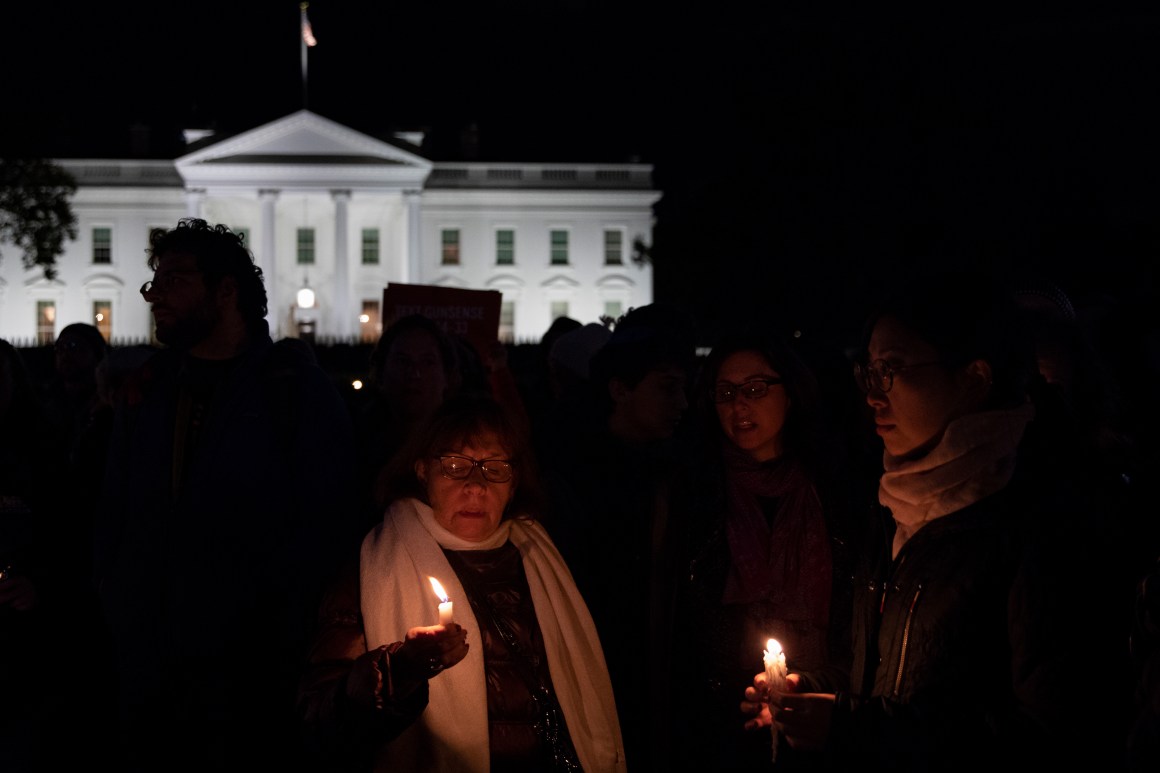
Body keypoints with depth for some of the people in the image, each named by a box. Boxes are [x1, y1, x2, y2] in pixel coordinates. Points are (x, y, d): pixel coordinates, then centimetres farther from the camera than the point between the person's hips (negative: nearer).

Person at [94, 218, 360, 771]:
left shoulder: (300, 392, -3)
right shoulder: (146, 389, 14)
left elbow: (325, 524, -7)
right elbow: (115, 512, 18)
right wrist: (113, 604, 7)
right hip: (146, 659, 5)